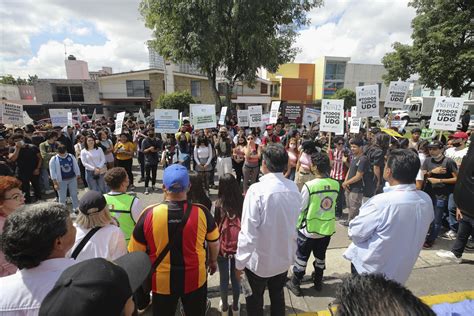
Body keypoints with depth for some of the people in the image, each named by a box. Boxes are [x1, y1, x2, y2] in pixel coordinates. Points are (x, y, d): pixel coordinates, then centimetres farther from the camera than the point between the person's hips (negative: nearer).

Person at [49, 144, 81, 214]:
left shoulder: (71, 156, 0)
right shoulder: (53, 159, -8)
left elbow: (76, 167, 7)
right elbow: (52, 172, -8)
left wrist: (78, 176, 6)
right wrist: (55, 183, -11)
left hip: (72, 179, 3)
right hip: (61, 181, -2)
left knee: (74, 195, 13)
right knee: (62, 197, 4)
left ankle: (76, 208, 27)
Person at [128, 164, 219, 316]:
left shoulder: (149, 214, -21)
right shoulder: (201, 212, -19)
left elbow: (136, 252, -8)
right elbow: (214, 242, -3)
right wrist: (213, 261, 18)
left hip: (162, 281, 0)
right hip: (195, 279, 0)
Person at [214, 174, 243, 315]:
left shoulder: (219, 204, -17)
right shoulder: (243, 202, -13)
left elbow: (215, 225, -8)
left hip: (223, 246, -1)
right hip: (239, 246, 2)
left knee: (224, 279, 19)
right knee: (236, 278, 20)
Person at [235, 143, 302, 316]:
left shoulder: (257, 189, -28)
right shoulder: (294, 188, -10)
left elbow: (248, 232, -26)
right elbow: (294, 221, 1)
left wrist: (240, 262, -14)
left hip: (260, 259, -5)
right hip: (285, 256, 5)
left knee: (255, 301, 22)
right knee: (278, 296, 29)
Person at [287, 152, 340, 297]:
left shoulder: (309, 185, -24)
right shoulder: (336, 185, -10)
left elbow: (301, 208, -14)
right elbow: (334, 205, 3)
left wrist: (297, 224, 3)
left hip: (309, 229, -4)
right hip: (327, 228, 5)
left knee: (301, 257, 14)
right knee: (320, 256, 25)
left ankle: (295, 283, 29)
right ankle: (318, 281, 44)